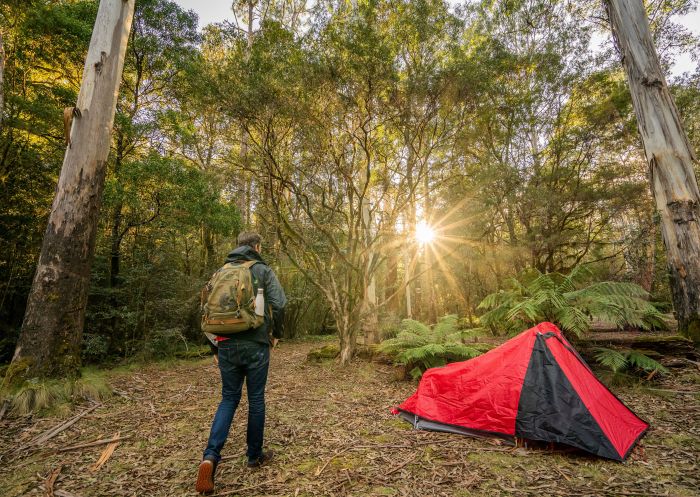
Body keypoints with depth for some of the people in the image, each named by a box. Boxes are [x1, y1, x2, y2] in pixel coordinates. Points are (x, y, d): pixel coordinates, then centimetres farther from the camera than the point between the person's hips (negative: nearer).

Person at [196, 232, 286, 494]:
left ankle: (210, 455, 1)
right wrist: (276, 332, 2)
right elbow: (278, 304, -13)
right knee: (256, 400, 11)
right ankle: (255, 455, 27)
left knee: (228, 399, 16)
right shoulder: (263, 270, -4)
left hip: (227, 345, 4)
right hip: (255, 345, -4)